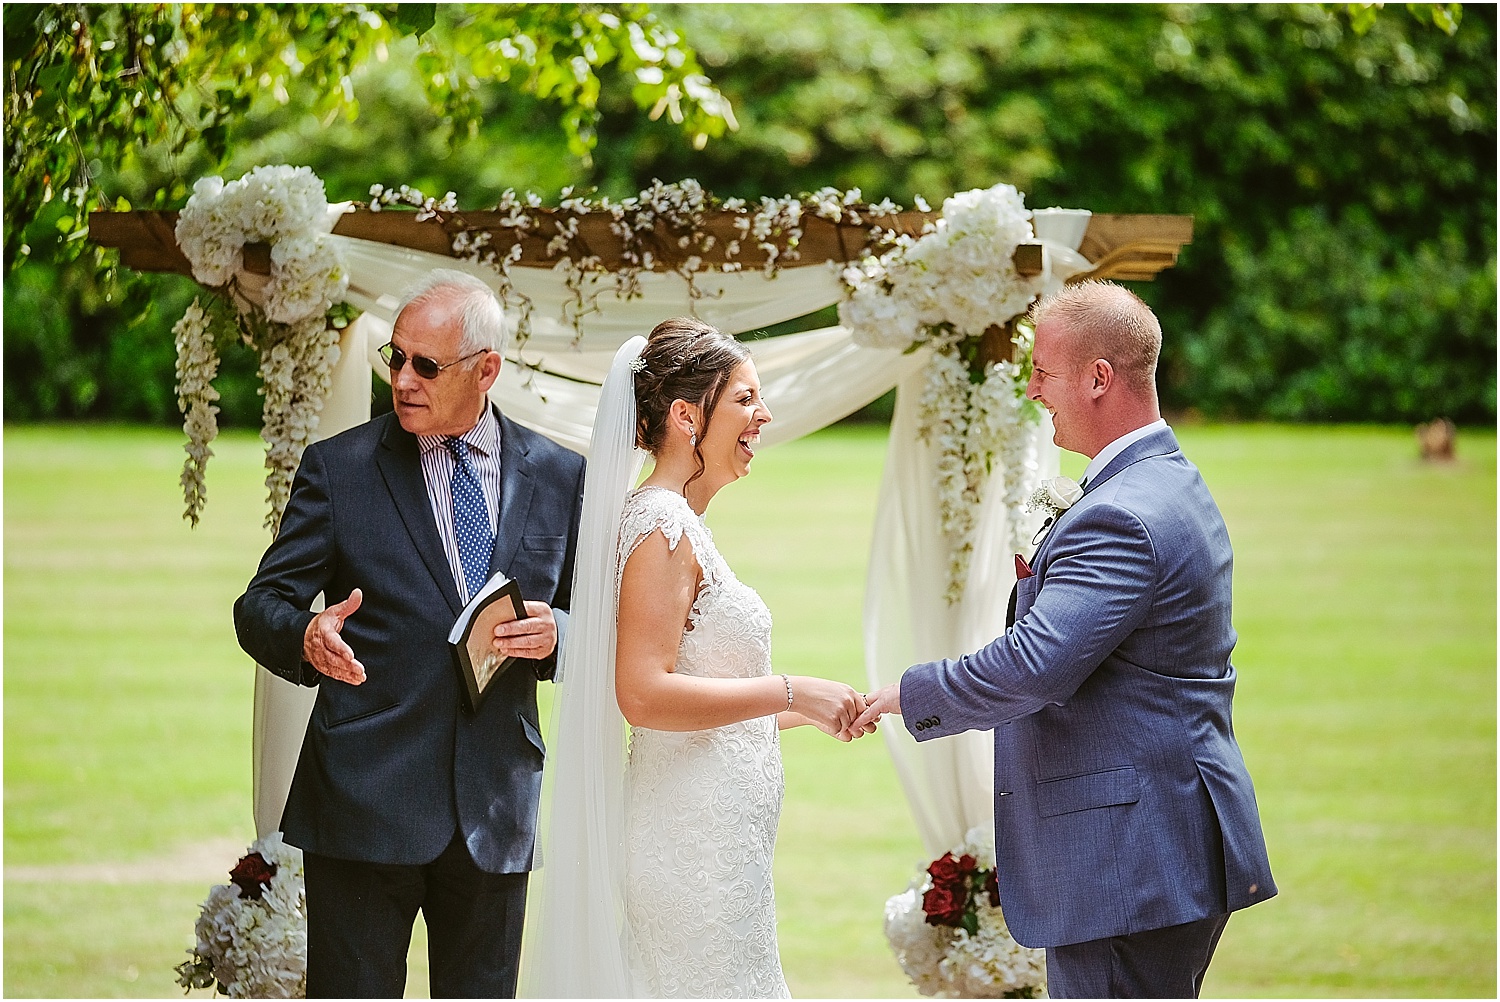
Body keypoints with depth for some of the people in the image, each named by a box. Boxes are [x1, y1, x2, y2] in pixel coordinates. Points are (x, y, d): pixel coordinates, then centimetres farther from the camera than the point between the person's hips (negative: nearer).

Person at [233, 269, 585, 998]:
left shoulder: (559, 477, 7)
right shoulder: (338, 468, 0)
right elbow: (260, 606, -1)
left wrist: (554, 635, -10)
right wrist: (305, 637, -24)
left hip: (495, 809, 2)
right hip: (365, 802, -2)